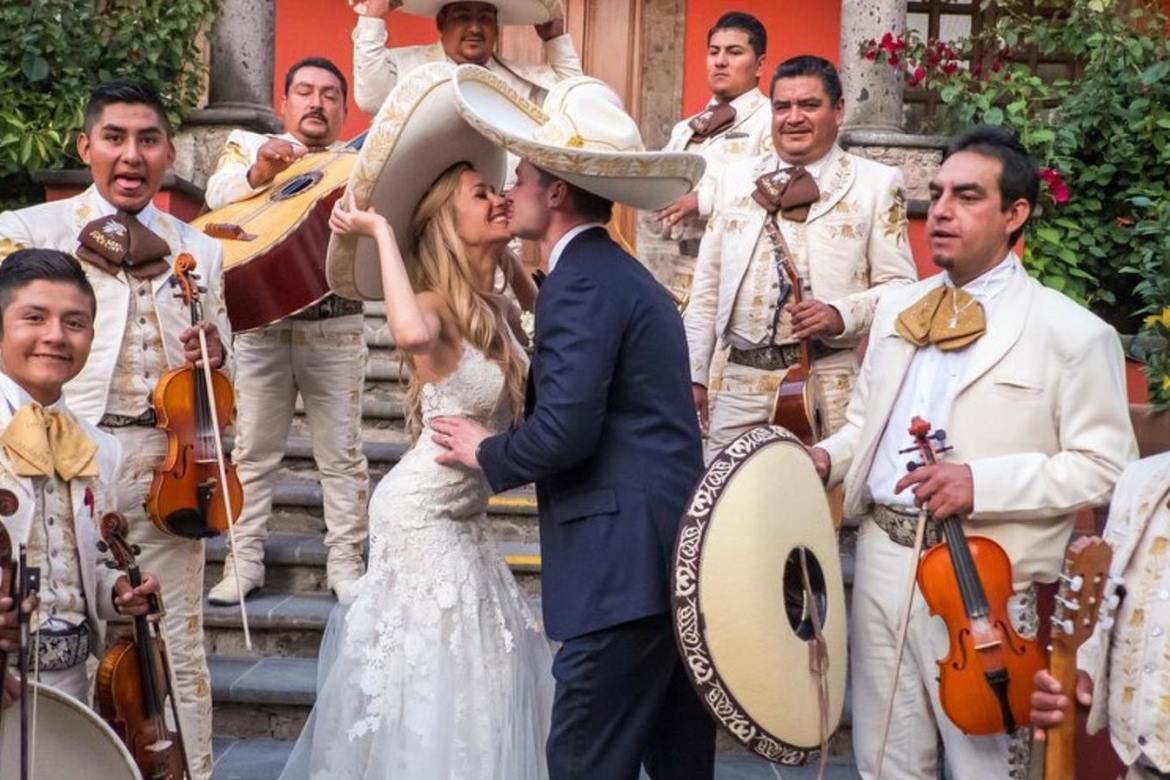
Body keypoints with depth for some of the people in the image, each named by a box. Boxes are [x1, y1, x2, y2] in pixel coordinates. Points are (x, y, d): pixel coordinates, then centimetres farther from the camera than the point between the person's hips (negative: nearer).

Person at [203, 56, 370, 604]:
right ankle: (244, 560, 15)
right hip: (262, 324, 0)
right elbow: (218, 196, -9)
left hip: (335, 328, 0)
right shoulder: (249, 145, 9)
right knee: (253, 450, 6)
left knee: (341, 452, 4)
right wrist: (260, 172, -29)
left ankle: (345, 561, 13)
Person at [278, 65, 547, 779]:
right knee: (429, 673, 3)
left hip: (463, 517, 8)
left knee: (476, 673, 17)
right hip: (421, 517, -8)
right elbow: (411, 334, -45)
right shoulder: (436, 307, -20)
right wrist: (381, 230, -33)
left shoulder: (498, 309, 5)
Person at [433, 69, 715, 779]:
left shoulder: (581, 277, -12)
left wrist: (486, 453, -4)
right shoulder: (621, 273, 19)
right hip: (675, 554, 10)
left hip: (629, 563, -10)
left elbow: (565, 429, -21)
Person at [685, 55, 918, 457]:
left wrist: (841, 315, -19)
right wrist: (694, 373, 10)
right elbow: (708, 285, 14)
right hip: (740, 380, 3)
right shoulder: (735, 177, 14)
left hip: (832, 383, -3)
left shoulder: (877, 183, 3)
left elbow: (899, 285, 0)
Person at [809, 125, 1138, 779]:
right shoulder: (898, 309, 11)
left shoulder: (1072, 333, -9)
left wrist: (983, 482, -22)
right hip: (882, 560, 6)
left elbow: (1106, 467, -12)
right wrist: (830, 457, -2)